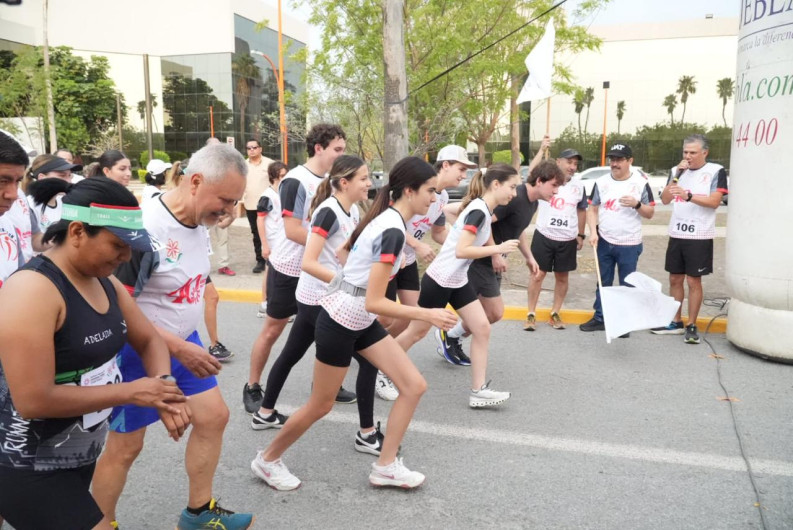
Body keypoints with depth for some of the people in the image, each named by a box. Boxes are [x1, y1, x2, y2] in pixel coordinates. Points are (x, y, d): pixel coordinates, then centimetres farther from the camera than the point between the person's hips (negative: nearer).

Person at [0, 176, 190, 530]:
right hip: (29, 469, -8)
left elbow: (148, 340, 8)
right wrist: (132, 392, -22)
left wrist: (163, 385, -13)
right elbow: (33, 400, -29)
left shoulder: (105, 282, 1)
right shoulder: (32, 289, -24)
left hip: (80, 454, 8)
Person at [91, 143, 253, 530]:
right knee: (125, 446, 6)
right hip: (138, 352, -8)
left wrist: (186, 343, 16)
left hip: (184, 341, 8)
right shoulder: (144, 230, -28)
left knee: (214, 417, 12)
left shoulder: (198, 223, -2)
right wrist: (178, 349, -26)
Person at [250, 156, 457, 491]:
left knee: (414, 386, 4)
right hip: (340, 323, -9)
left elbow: (345, 249, 15)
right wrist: (427, 315, -24)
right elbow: (374, 302, -27)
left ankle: (385, 467, 17)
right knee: (321, 406, 9)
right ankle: (267, 460, 33)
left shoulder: (385, 218, 3)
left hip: (360, 322, 9)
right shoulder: (393, 231, -26)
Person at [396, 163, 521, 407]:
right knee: (416, 331, 6)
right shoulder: (479, 211, -22)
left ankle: (478, 391, 6)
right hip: (439, 280, -9)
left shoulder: (484, 210, 6)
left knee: (482, 328, 1)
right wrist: (498, 249, -25)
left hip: (458, 280, 9)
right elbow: (461, 251, -29)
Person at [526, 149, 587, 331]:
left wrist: (581, 235, 12)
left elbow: (581, 211, 15)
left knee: (562, 276, 10)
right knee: (538, 274, 3)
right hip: (544, 236, -3)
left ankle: (555, 314, 23)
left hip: (567, 240, 4)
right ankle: (531, 314, 12)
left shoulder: (579, 185, 5)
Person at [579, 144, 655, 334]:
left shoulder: (641, 183, -4)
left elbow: (650, 213, -1)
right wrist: (593, 232, -7)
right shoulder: (601, 182, 2)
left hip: (629, 245, -2)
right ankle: (599, 318, 23)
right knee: (603, 283, 12)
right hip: (604, 242, 3)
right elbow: (592, 209, 6)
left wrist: (636, 204, -21)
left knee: (627, 285, 6)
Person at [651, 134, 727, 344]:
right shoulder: (676, 170, 9)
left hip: (700, 236, -5)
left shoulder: (716, 171, -4)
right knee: (675, 279, 10)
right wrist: (677, 175, -8)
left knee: (694, 281, -1)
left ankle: (692, 326, 8)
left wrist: (688, 196, -28)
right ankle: (676, 322, 20)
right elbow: (665, 200, 2)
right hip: (676, 234, 5)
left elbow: (714, 201, -14)